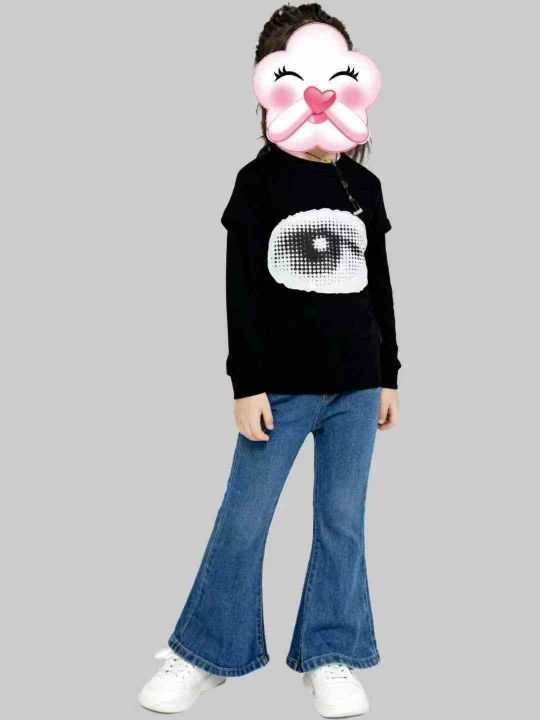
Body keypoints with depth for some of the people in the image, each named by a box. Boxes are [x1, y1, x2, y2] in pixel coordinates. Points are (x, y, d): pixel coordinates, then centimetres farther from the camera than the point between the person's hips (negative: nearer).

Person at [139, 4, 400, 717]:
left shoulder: (364, 188, 9)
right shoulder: (259, 181, -2)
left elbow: (379, 288, 13)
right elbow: (242, 292, -6)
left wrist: (389, 376, 12)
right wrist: (247, 385, -11)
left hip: (357, 385, 3)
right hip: (281, 385, -3)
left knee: (342, 521, 8)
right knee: (243, 519, 3)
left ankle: (328, 657, 22)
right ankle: (206, 652, 20)